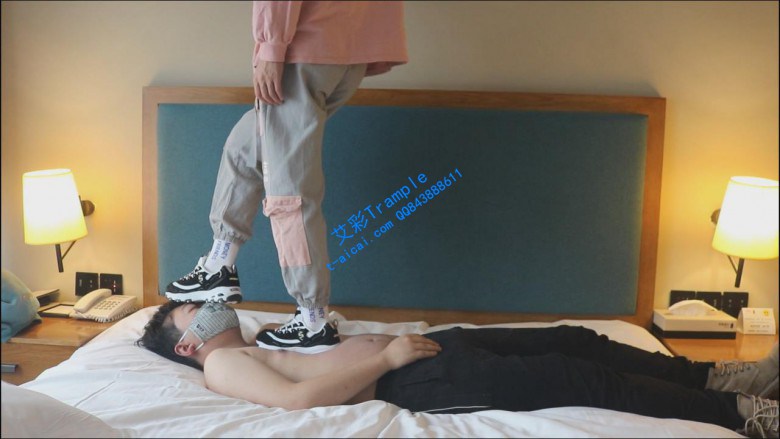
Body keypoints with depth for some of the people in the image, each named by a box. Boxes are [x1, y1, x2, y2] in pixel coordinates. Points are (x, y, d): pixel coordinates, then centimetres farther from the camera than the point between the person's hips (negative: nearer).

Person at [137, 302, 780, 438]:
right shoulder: (222, 366, -2)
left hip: (425, 344, 9)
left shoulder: (255, 347, 26)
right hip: (419, 380, -9)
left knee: (572, 340, 0)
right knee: (572, 380, -15)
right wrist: (387, 357, -19)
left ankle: (716, 377, 6)